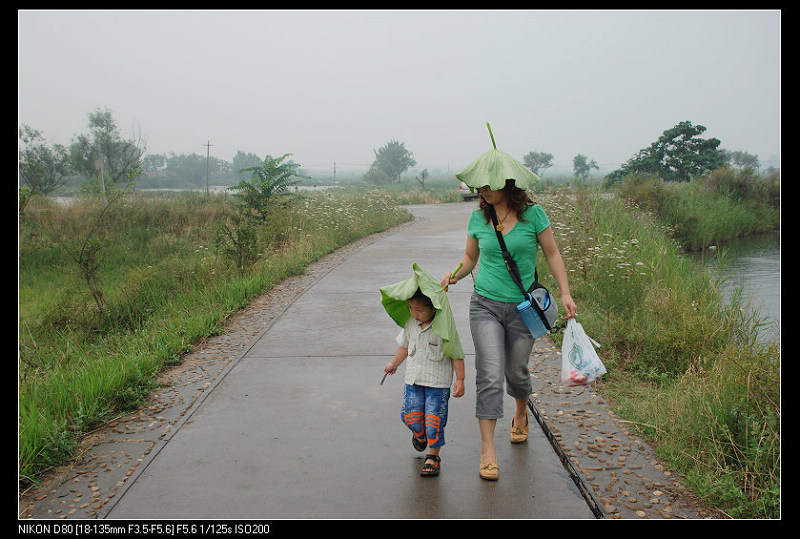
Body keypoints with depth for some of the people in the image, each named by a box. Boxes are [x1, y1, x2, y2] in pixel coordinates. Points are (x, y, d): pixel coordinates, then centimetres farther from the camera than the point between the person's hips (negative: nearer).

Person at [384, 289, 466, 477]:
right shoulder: (410, 324, 0)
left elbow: (456, 354, -10)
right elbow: (404, 345, 19)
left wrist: (460, 380, -10)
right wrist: (394, 364, 29)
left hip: (438, 382, -5)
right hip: (413, 380, 5)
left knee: (434, 418, -3)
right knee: (410, 415, 6)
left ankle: (433, 456, 16)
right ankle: (420, 435, 40)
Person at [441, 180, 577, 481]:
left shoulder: (533, 213, -5)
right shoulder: (478, 217, 2)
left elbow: (552, 254, 1)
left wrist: (565, 294, -6)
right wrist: (455, 275, -6)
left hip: (522, 307, 0)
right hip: (485, 306, 1)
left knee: (516, 371, 13)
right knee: (490, 375, -9)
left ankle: (521, 414, 47)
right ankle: (487, 450, -3)